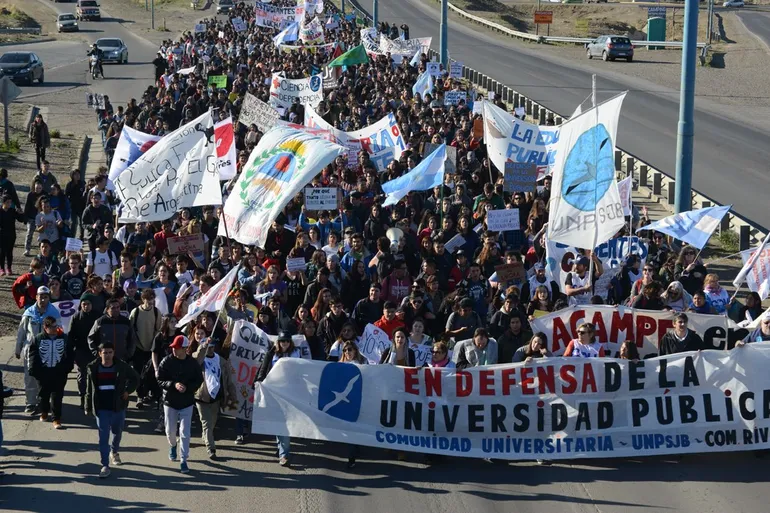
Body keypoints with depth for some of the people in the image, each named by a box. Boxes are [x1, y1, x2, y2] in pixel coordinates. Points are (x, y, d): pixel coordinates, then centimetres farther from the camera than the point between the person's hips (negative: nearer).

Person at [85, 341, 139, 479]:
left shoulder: (122, 366, -5)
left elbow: (135, 378, 11)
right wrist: (88, 408, 2)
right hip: (101, 408, -2)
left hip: (118, 406, 2)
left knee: (117, 432, 19)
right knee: (103, 436, -7)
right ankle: (105, 465, -4)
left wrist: (128, 391, -3)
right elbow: (89, 390, 2)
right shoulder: (93, 368, -5)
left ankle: (114, 452, 49)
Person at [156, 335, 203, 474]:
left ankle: (183, 460, 6)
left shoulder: (193, 363, -8)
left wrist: (187, 387, -19)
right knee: (170, 431, 14)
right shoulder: (167, 362, -10)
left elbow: (199, 380, -1)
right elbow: (160, 380, -10)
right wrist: (174, 385, -27)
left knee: (185, 432, -3)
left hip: (187, 403, -1)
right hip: (170, 401, 1)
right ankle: (172, 446, 47)